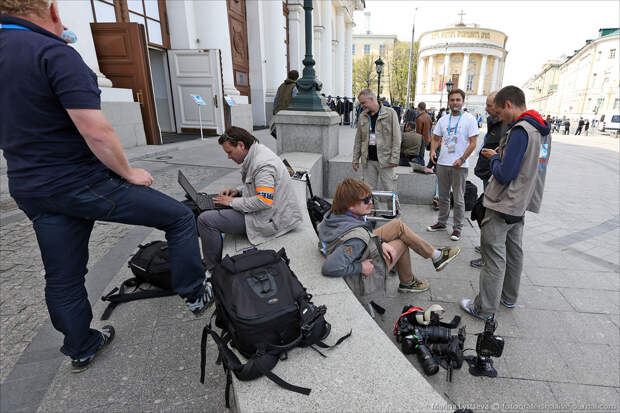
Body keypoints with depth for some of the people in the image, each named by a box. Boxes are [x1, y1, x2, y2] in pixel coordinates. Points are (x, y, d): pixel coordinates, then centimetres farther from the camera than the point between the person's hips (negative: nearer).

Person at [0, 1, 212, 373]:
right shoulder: (56, 53, -16)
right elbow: (96, 132, -23)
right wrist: (129, 173, -11)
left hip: (31, 190, 9)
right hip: (83, 183, -8)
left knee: (63, 280, 18)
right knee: (181, 217, 5)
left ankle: (81, 350, 37)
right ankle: (195, 294, 16)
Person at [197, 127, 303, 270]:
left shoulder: (262, 164, -23)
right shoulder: (258, 151, 10)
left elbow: (264, 201, -29)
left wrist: (233, 202, -17)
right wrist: (238, 190, 8)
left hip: (268, 220, -11)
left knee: (205, 220, -15)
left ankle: (214, 270, 0)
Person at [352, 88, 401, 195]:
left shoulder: (390, 113, -1)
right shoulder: (363, 116, 11)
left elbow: (396, 137, -4)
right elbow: (358, 140, 14)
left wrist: (394, 158, -11)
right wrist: (355, 159, 10)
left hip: (385, 159, -3)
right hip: (368, 160, 4)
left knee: (389, 191, 1)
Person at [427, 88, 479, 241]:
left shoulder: (469, 119, -3)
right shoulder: (443, 120, 11)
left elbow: (473, 143, -7)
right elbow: (435, 138, 16)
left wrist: (461, 159, -17)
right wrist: (433, 151, -5)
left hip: (459, 165, -4)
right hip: (442, 163, 5)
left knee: (459, 199, 2)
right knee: (443, 196, 14)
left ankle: (457, 228, 12)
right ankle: (442, 222, 28)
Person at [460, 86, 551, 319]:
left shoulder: (520, 130, -20)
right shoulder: (542, 130, 10)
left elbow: (504, 174, -23)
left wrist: (494, 159, -4)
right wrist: (499, 156, 9)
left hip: (503, 207, -9)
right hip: (521, 205, 10)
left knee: (494, 257, -1)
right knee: (514, 252, 20)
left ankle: (484, 308, 10)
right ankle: (509, 297, 37)